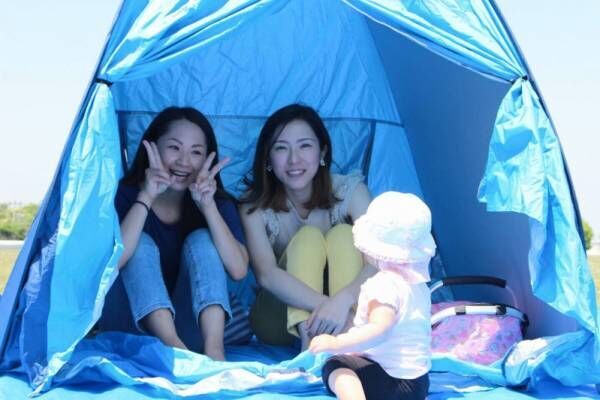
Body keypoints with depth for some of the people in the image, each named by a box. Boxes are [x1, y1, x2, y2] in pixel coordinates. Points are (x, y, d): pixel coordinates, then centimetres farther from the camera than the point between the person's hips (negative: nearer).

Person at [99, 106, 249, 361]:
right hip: (130, 327, -1)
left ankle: (213, 349, -39)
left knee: (201, 240, -19)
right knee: (142, 243, -23)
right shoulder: (125, 194, -7)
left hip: (189, 327, 1)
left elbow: (238, 270, -20)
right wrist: (146, 198, -29)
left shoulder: (218, 203, -3)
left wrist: (208, 206, -27)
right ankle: (172, 346, -44)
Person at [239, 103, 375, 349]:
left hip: (346, 314, 1)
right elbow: (266, 274, -30)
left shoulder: (350, 191, -13)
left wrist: (342, 300, -46)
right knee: (308, 237, -25)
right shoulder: (255, 205, -14)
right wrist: (322, 304, -47)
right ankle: (309, 346, -41)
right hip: (279, 318, -1)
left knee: (343, 235, -24)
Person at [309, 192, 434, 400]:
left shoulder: (384, 284, -19)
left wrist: (337, 343, -36)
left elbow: (379, 330, -34)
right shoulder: (417, 281, 11)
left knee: (335, 366, -22)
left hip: (392, 381, -10)